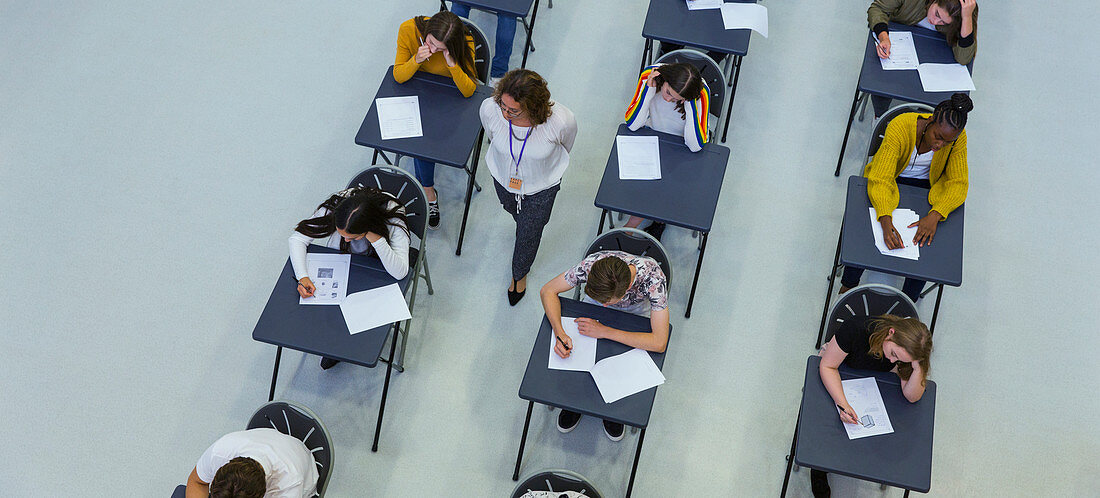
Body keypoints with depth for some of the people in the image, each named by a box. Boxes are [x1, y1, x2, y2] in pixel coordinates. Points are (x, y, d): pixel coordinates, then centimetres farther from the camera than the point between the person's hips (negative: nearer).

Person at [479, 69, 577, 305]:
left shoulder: (561, 120, -40)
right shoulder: (490, 109, -35)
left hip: (542, 186, -2)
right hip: (504, 178, 2)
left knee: (529, 234, 20)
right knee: (514, 211, 34)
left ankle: (520, 273, 54)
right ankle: (525, 223, 74)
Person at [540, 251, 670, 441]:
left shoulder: (653, 277, -42)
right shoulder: (591, 264, -37)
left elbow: (659, 343, -42)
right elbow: (548, 290, -22)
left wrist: (604, 331, -39)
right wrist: (559, 333, -38)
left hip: (637, 307, -1)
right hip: (594, 301, 1)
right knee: (571, 348, -20)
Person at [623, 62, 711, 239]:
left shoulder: (701, 93, -31)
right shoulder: (649, 75, -25)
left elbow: (695, 146, -34)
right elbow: (632, 125, -23)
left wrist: (690, 104, -41)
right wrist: (648, 91, -35)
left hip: (683, 147, -2)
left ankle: (630, 227, 5)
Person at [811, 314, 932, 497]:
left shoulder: (908, 351, -29)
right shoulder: (856, 329, -39)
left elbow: (912, 397, -24)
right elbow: (828, 366, -29)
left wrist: (918, 369, -43)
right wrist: (842, 403, -41)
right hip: (837, 376, -3)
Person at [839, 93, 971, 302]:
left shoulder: (958, 138, -22)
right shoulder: (900, 127, -31)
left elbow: (958, 183, -19)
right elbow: (880, 178, -35)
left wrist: (935, 215, -39)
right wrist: (886, 222, -50)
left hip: (927, 187, 2)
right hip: (890, 181, -2)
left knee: (928, 241, -22)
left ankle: (908, 300, 0)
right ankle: (849, 284, 4)